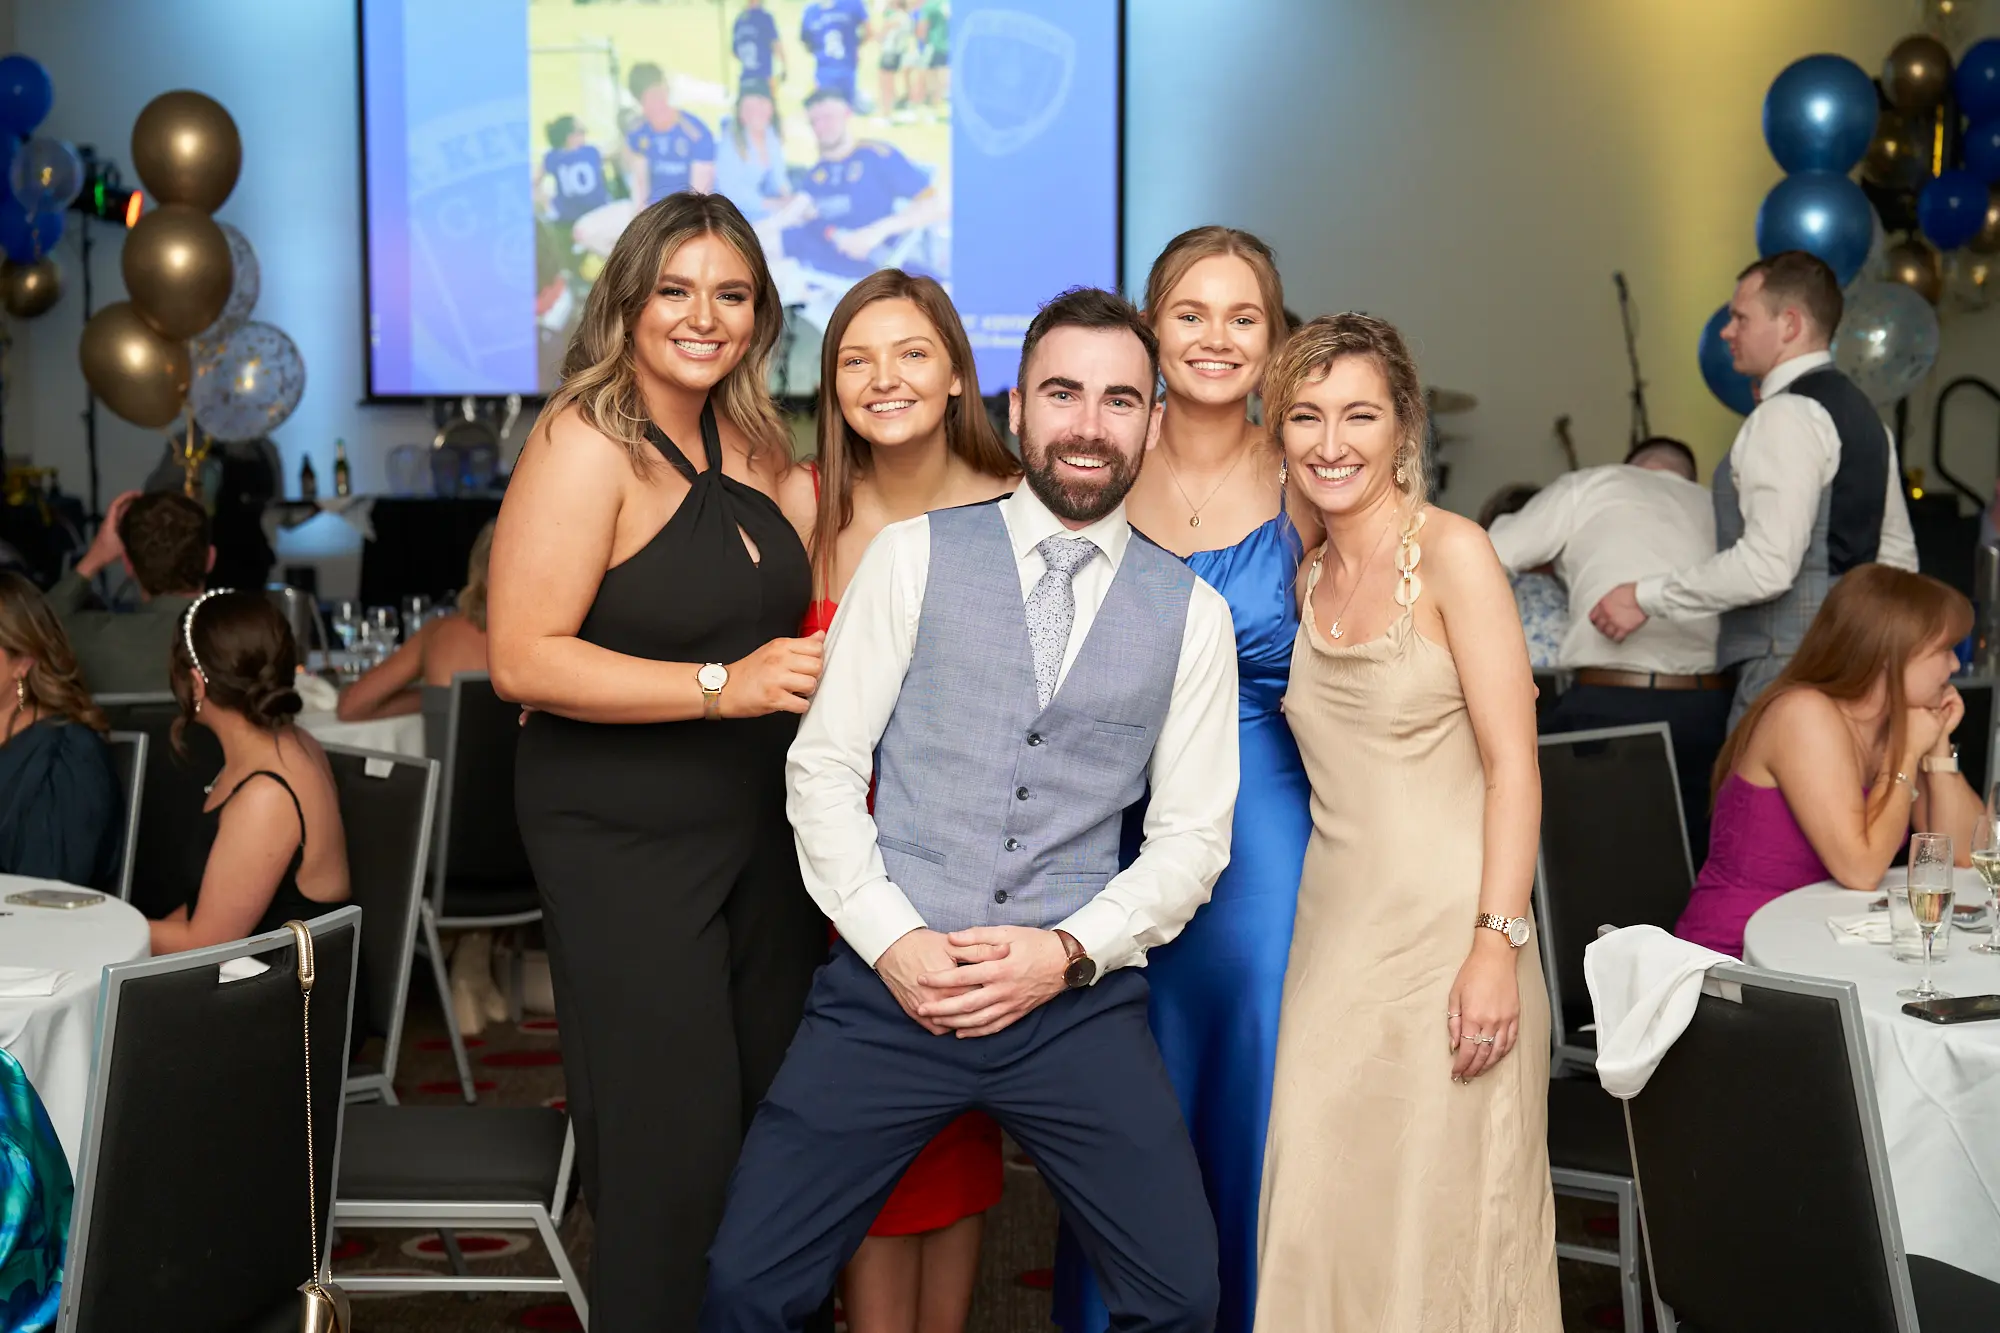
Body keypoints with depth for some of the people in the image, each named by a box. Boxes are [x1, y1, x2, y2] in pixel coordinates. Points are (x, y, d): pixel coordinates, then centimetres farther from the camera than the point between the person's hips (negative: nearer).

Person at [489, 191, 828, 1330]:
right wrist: (724, 685, -23)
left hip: (763, 830, 7)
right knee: (674, 1151, -4)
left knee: (773, 1126, 11)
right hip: (626, 841, -7)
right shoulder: (586, 444, -13)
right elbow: (524, 658, -20)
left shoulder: (752, 444, 9)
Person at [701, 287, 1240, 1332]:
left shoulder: (1192, 613, 6)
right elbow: (824, 766, 2)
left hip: (1075, 999, 1)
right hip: (891, 981, -1)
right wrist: (892, 941, -8)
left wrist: (1070, 952, -7)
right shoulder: (913, 557, 4)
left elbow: (1192, 835, 7)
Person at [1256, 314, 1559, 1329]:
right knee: (1325, 1215, 7)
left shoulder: (1451, 552, -7)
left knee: (1442, 1218, 1)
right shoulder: (1307, 578, 11)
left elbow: (1512, 763, -12)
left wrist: (1498, 945, -18)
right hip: (1335, 929, 6)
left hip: (1447, 930, -5)